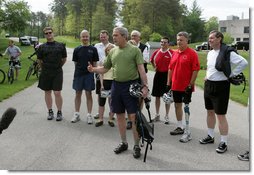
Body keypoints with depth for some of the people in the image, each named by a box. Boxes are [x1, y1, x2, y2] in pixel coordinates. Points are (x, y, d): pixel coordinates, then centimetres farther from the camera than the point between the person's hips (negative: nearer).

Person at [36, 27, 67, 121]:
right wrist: (45, 68, 14)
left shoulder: (61, 45, 3)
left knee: (57, 93, -4)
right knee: (47, 92, 8)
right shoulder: (41, 47, 4)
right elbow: (39, 60, 12)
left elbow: (64, 59, 11)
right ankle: (50, 112, 20)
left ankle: (59, 112, 8)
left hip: (58, 73, -2)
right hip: (45, 73, 2)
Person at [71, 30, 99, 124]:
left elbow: (95, 63, 3)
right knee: (78, 94, 9)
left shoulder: (93, 49, 1)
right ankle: (76, 114, 20)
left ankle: (89, 115, 13)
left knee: (89, 94, 4)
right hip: (78, 74, 2)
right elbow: (75, 62, 8)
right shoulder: (77, 49, 5)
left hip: (89, 75, -1)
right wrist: (80, 68, -2)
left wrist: (92, 70, -6)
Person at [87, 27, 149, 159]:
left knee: (133, 116, -3)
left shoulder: (134, 50, -4)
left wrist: (145, 86, -18)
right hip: (116, 85, 5)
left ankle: (137, 145, 10)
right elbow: (105, 68, 14)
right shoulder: (113, 51, 10)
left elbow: (141, 69, -9)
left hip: (131, 85, -5)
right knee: (120, 115, 12)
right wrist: (93, 69, -5)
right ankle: (123, 143, 27)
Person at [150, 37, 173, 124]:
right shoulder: (156, 52, 4)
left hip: (167, 75, -4)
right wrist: (155, 67, 12)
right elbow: (152, 60, 23)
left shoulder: (171, 53, -10)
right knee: (157, 96, 11)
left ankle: (167, 116, 15)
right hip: (158, 75, 4)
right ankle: (157, 115, 23)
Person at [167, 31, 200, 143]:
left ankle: (187, 132, 1)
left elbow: (195, 70, -13)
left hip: (186, 87, -7)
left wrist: (190, 85, -17)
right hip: (175, 86, 7)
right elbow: (170, 69, 15)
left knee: (186, 107, -5)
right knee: (177, 105, 14)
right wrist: (168, 83, 11)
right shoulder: (175, 53, 11)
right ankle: (180, 127, 29)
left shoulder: (192, 53, -9)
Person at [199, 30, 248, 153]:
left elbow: (243, 62, -22)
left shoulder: (227, 52, -15)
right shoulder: (210, 53, 10)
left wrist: (231, 74, -17)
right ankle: (210, 136, 32)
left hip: (221, 86, -8)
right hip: (208, 85, 8)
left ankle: (224, 143, 8)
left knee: (220, 115, -3)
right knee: (210, 112, 17)